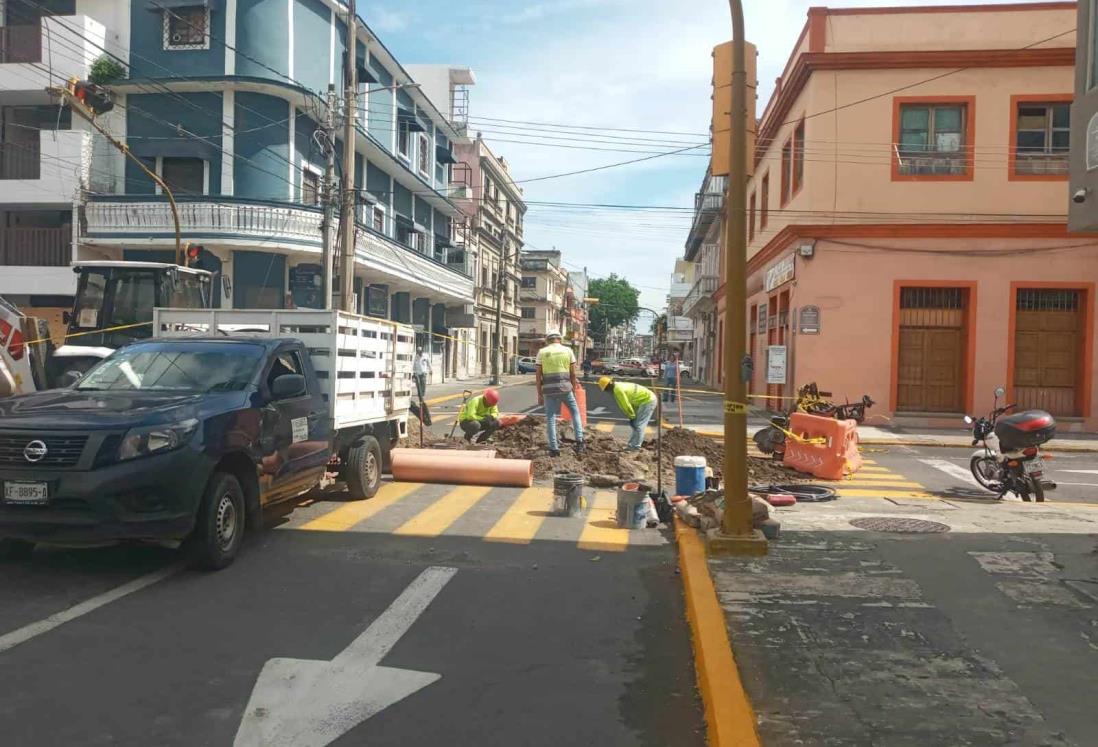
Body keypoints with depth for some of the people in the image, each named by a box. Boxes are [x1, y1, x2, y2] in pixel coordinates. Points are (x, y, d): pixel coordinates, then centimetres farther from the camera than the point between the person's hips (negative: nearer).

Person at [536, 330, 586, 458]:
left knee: (550, 418, 6)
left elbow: (538, 374, 1)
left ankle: (554, 448, 3)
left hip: (549, 389, 0)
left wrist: (539, 394, 6)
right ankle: (579, 440, 7)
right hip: (565, 388, 0)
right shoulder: (568, 350, 5)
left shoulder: (542, 352, 4)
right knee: (575, 412, 18)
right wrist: (574, 390, 14)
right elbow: (573, 373, 4)